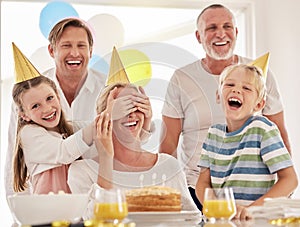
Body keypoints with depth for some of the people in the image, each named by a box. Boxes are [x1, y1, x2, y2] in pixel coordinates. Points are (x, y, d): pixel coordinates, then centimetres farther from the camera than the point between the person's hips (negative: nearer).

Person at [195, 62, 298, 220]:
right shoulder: (214, 133, 11)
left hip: (256, 220, -3)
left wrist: (251, 209, -16)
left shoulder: (262, 129, -3)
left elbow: (289, 180, -7)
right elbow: (203, 183, 10)